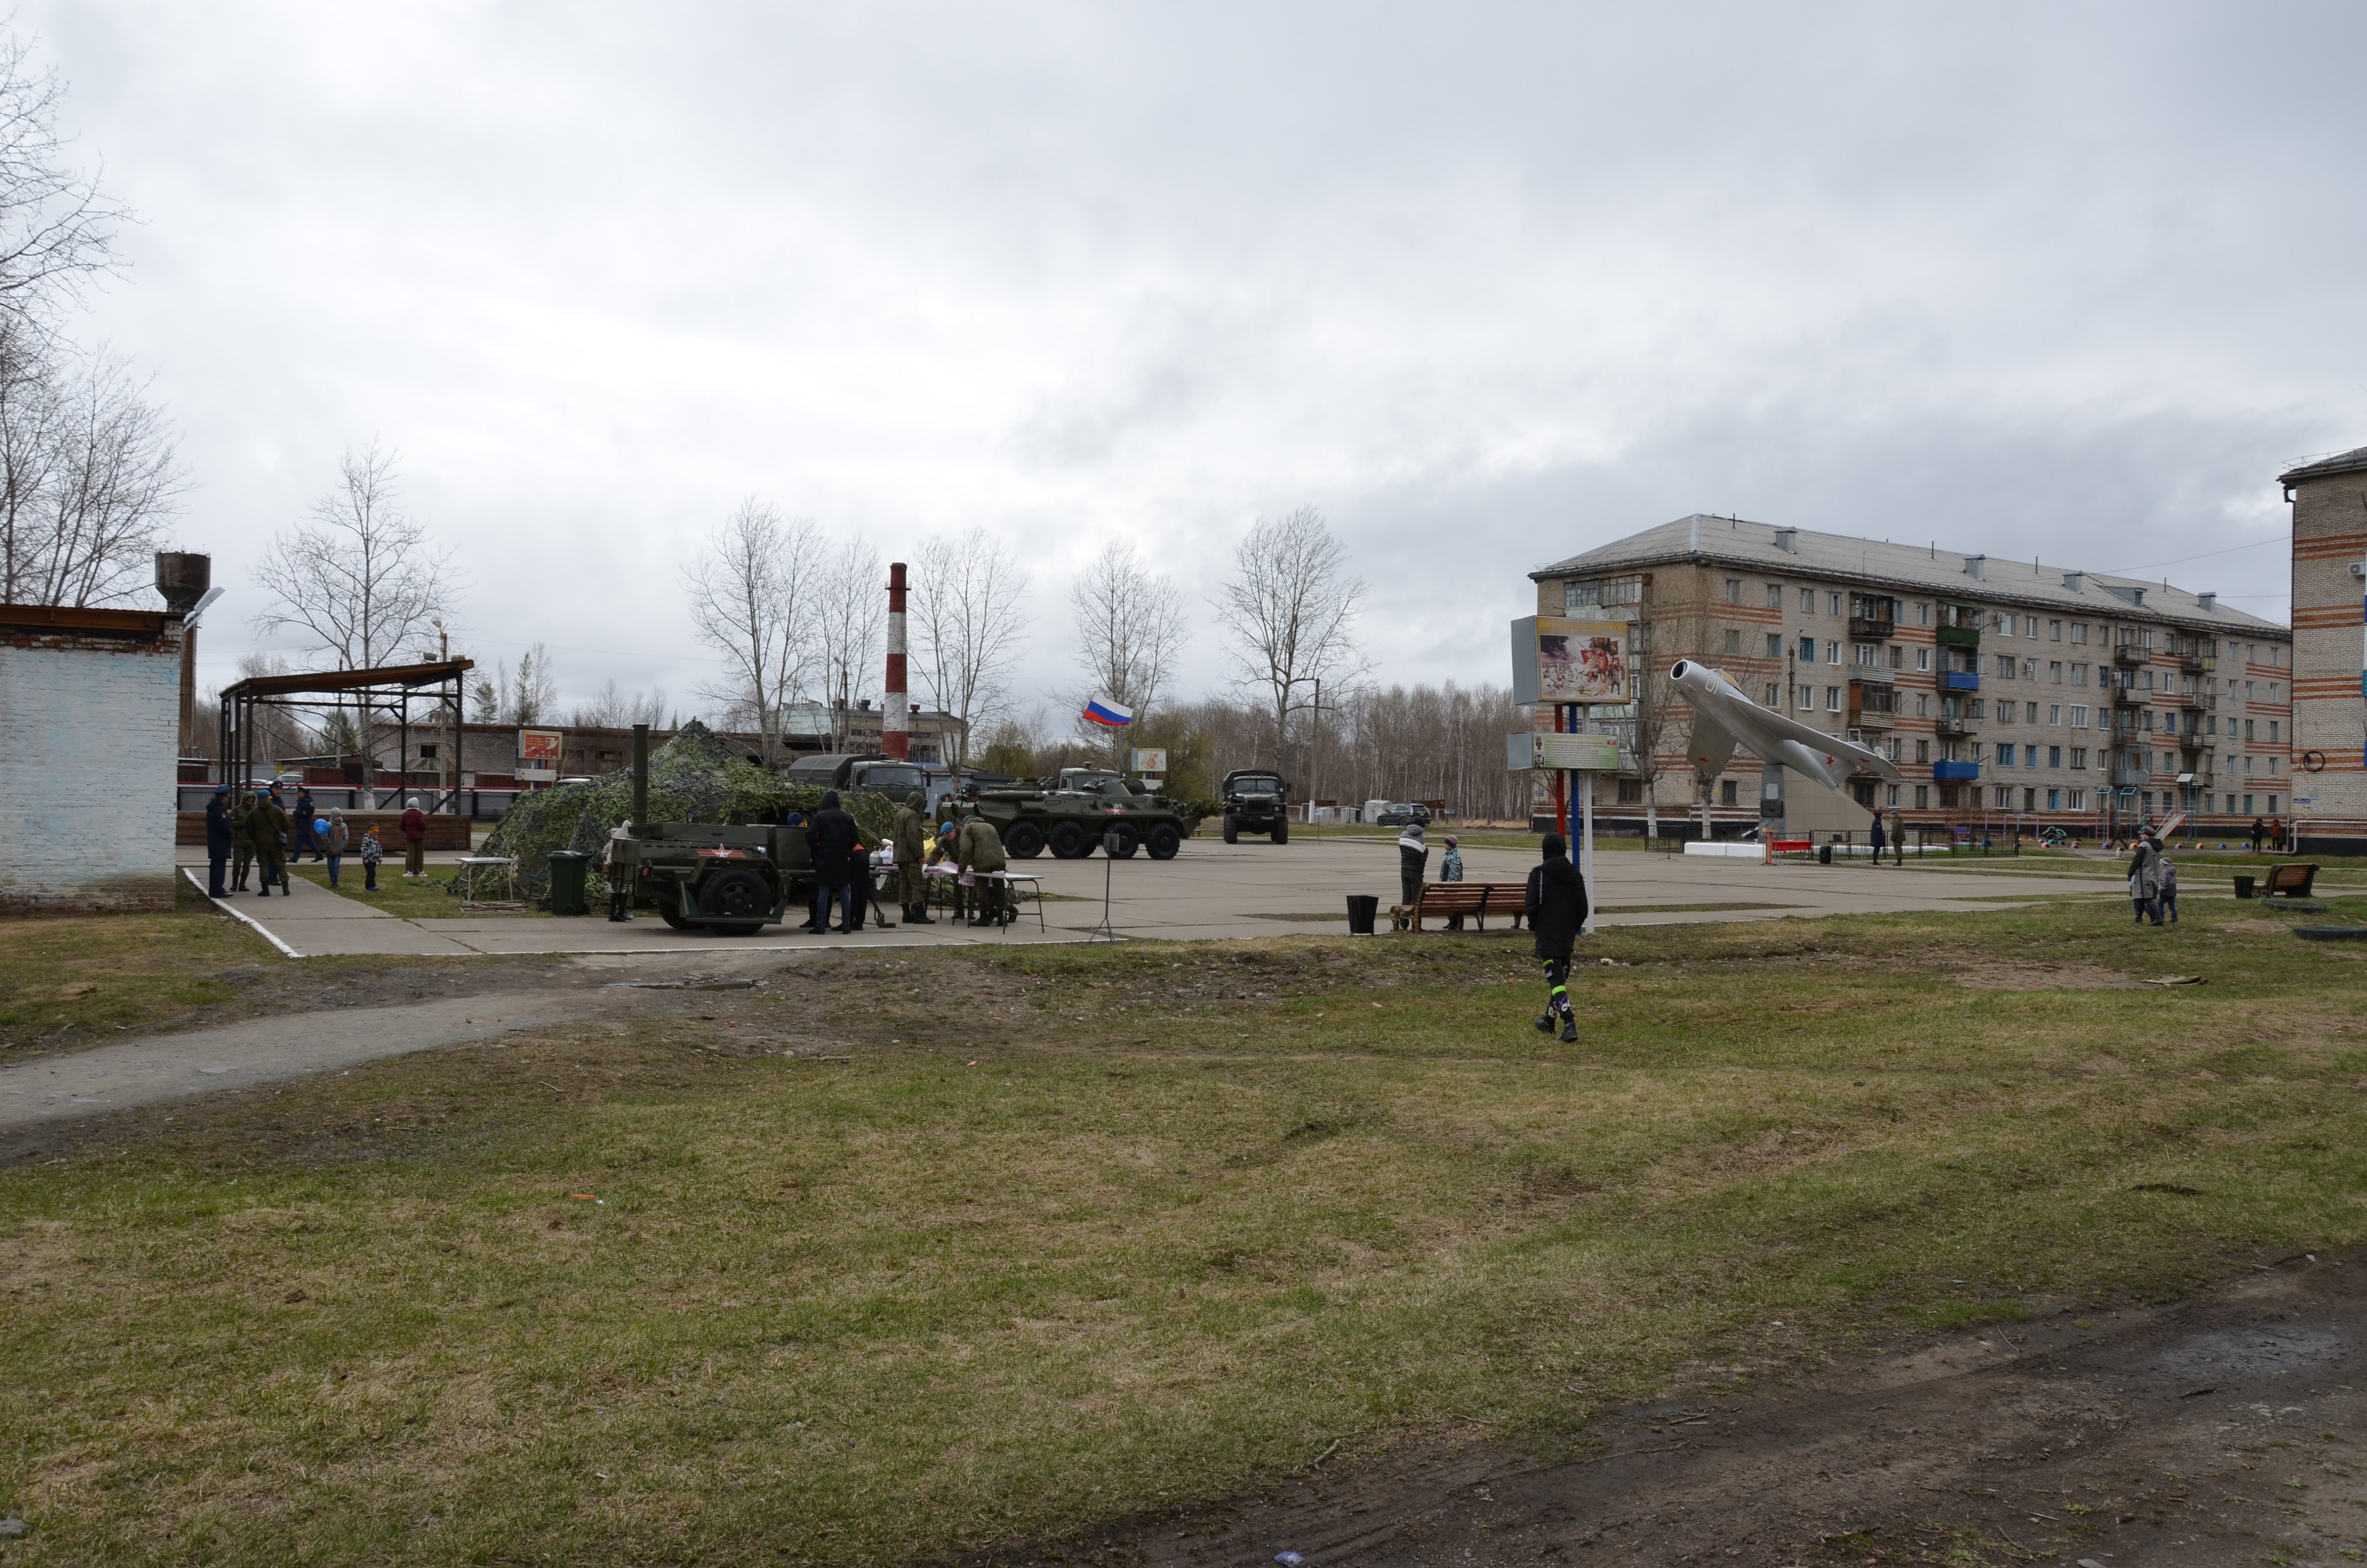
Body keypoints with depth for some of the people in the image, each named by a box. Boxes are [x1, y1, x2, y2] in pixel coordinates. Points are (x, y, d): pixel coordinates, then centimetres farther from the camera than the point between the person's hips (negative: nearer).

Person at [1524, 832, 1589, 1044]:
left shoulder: (1538, 875, -9)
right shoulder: (1575, 875, 3)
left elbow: (1532, 907, -10)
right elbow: (1583, 908, 4)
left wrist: (1534, 927, 8)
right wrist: (1574, 928, 17)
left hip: (1547, 937, -5)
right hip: (1567, 937, 5)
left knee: (1556, 980, -8)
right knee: (1561, 977, 18)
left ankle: (1570, 1025, -22)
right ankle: (1549, 1021, 32)